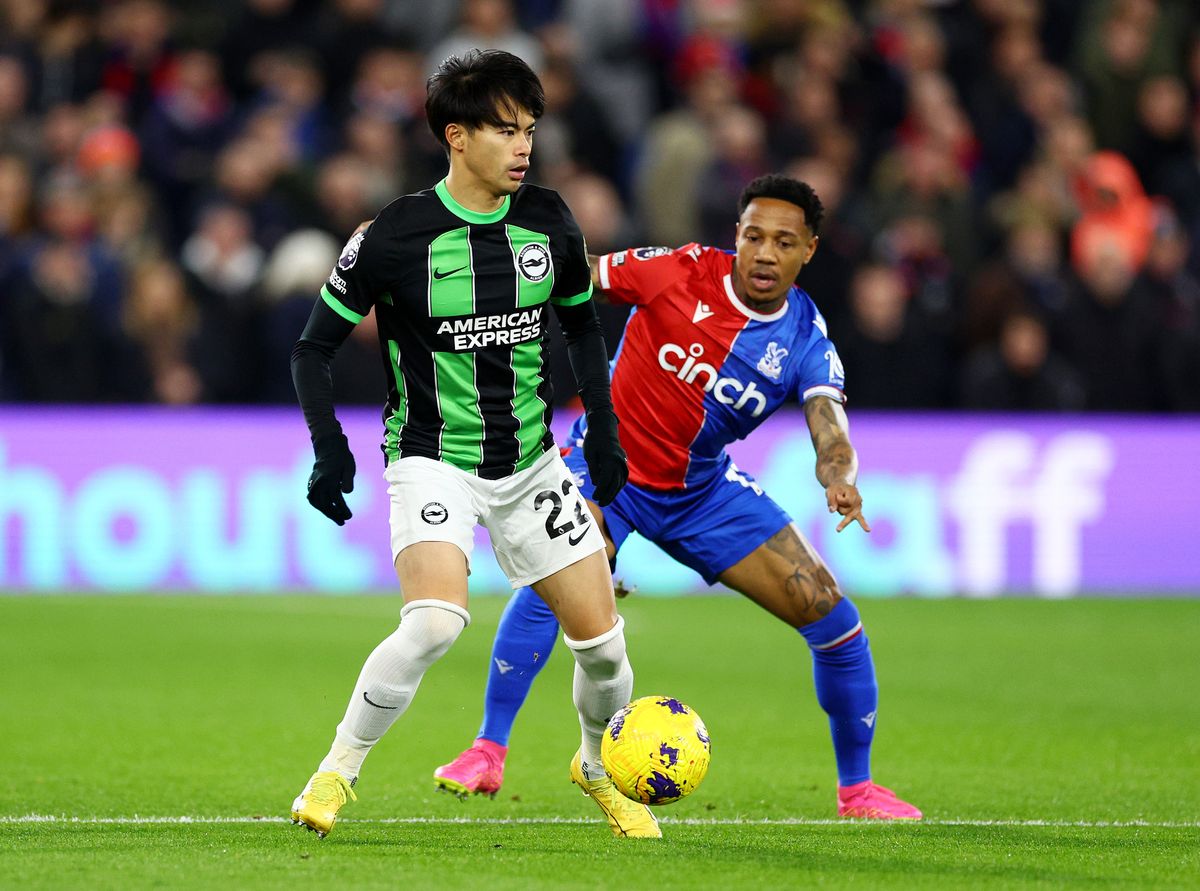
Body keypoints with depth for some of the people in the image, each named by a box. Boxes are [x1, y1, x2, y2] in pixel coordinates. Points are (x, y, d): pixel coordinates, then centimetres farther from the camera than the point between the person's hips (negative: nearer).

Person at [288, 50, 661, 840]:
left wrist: (603, 430, 9)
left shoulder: (549, 224, -1)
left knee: (601, 638, 2)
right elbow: (315, 346, -5)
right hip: (433, 463, -5)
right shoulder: (395, 237, -14)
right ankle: (337, 774, -10)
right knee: (436, 620, -28)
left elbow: (582, 325, 17)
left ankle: (600, 768, 32)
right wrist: (330, 449, -17)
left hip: (531, 463, 5)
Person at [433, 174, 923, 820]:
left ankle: (856, 788, 14)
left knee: (833, 615, -4)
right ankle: (487, 753, -18)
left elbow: (830, 436, -21)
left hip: (702, 488, 3)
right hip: (610, 459, -3)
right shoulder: (681, 273, -19)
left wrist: (840, 477, -45)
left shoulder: (806, 340, -11)